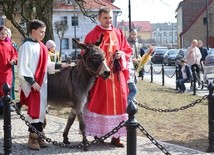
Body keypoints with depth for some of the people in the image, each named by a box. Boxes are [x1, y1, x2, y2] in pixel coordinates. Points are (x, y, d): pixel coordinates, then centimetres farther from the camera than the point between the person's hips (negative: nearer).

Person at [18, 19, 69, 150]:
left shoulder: (42, 47, 11)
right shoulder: (27, 46, -11)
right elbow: (22, 68, -15)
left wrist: (60, 66, 6)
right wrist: (32, 82, -18)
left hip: (42, 83, 7)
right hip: (32, 84, -7)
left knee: (42, 109, 9)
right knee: (34, 109, -6)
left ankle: (39, 135, 18)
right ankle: (33, 137, 4)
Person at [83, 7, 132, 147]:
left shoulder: (118, 33, 10)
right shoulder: (92, 35, -2)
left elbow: (128, 50, 14)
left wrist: (121, 54, -6)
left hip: (117, 75, 4)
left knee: (118, 104, 2)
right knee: (99, 104, -2)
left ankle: (116, 136, 8)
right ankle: (97, 134, 9)